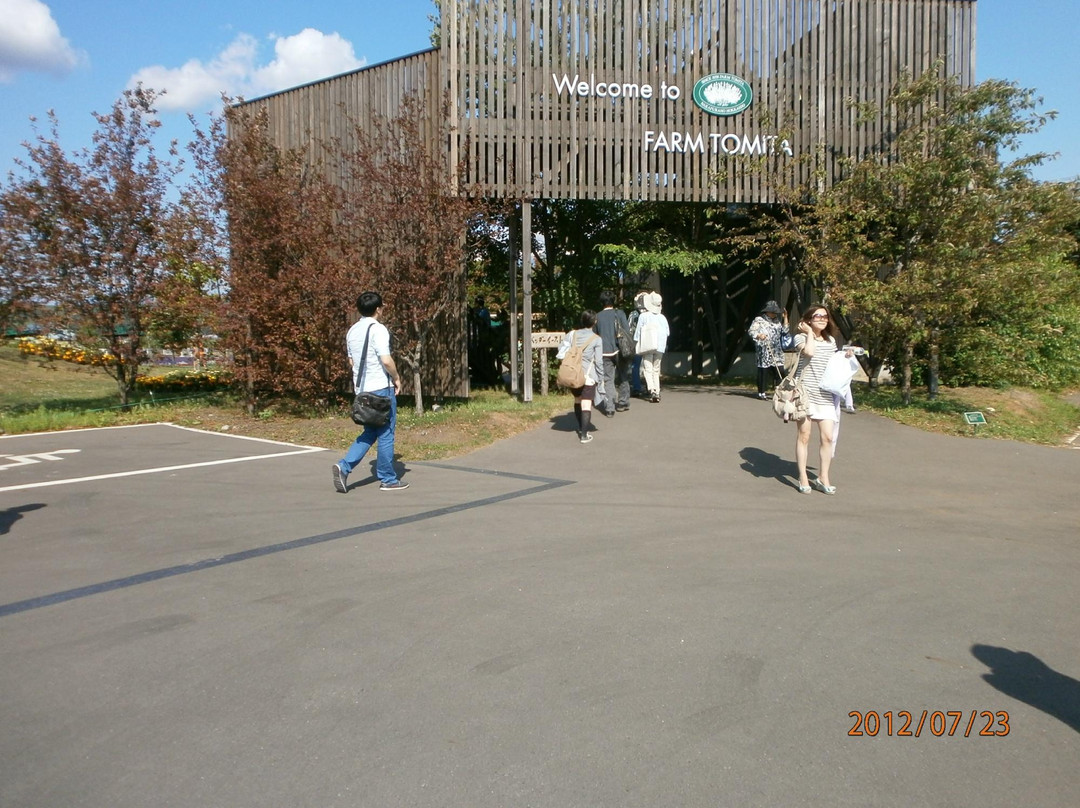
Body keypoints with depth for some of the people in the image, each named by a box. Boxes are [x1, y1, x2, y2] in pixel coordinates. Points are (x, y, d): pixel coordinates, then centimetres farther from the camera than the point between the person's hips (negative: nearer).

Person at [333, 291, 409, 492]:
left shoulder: (352, 331, 11)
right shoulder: (378, 329, -13)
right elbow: (386, 360, -21)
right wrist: (397, 378, -7)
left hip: (361, 389, 8)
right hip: (381, 388, -7)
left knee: (369, 433, 16)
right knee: (385, 434, 3)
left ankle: (344, 466, 0)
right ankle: (387, 479, 12)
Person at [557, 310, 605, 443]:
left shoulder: (571, 334, 2)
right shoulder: (596, 339, -6)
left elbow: (561, 350, 0)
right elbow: (598, 361, -5)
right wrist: (601, 378, 4)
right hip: (588, 375, -4)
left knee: (577, 399, 21)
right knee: (586, 403, -4)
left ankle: (581, 428, 33)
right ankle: (584, 434, -8)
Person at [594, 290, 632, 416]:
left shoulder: (597, 317, 5)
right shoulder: (619, 313, 0)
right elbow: (627, 331, -4)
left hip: (605, 353, 0)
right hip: (619, 350, 0)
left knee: (607, 380, -1)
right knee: (623, 377, 16)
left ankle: (609, 408, -10)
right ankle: (623, 403, 23)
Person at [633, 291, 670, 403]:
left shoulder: (643, 316, -5)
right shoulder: (662, 318, 4)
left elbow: (637, 332, -1)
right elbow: (668, 333, 10)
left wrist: (636, 342, 11)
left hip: (647, 347, -3)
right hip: (660, 347, 3)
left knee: (648, 369, -2)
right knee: (656, 370, 12)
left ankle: (651, 389, -23)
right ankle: (657, 393, 10)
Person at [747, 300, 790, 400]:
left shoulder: (777, 321, 19)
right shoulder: (759, 320, 1)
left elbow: (784, 331, 19)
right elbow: (751, 331, -9)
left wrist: (785, 318, 13)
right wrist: (758, 335, -29)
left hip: (777, 353, 5)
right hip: (764, 352, -5)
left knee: (780, 372, -3)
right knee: (763, 371, -2)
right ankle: (761, 393, 6)